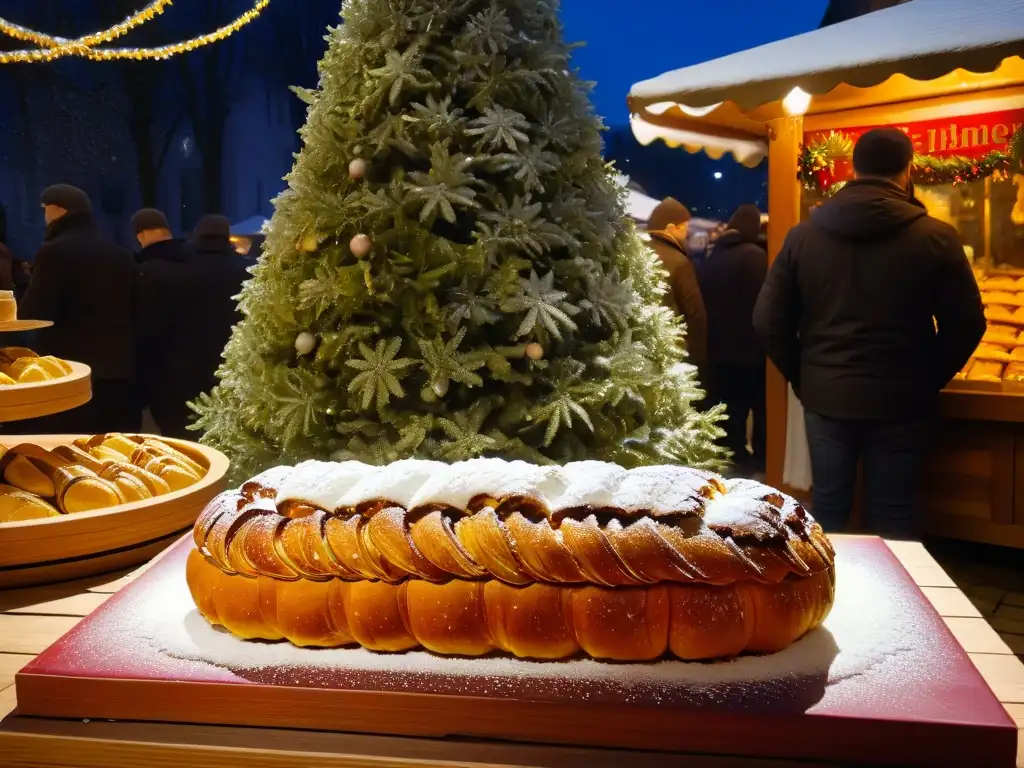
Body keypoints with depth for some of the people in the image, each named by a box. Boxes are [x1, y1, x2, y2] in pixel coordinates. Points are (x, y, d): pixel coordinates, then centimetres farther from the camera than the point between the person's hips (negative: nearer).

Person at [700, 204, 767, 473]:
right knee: (761, 408, 7)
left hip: (718, 348, 6)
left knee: (729, 409, 12)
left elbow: (702, 303, 12)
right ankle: (761, 459, 12)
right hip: (750, 347, -6)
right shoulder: (754, 255, -13)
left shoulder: (711, 258, 9)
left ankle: (735, 458, 17)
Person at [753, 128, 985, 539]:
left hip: (824, 397, 2)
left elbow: (768, 321, -1)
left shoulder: (803, 235, -2)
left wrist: (802, 377, 11)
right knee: (893, 516, 10)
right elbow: (967, 324, -4)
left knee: (828, 508, 13)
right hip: (899, 400, -2)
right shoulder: (935, 237, -9)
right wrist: (929, 380, 11)